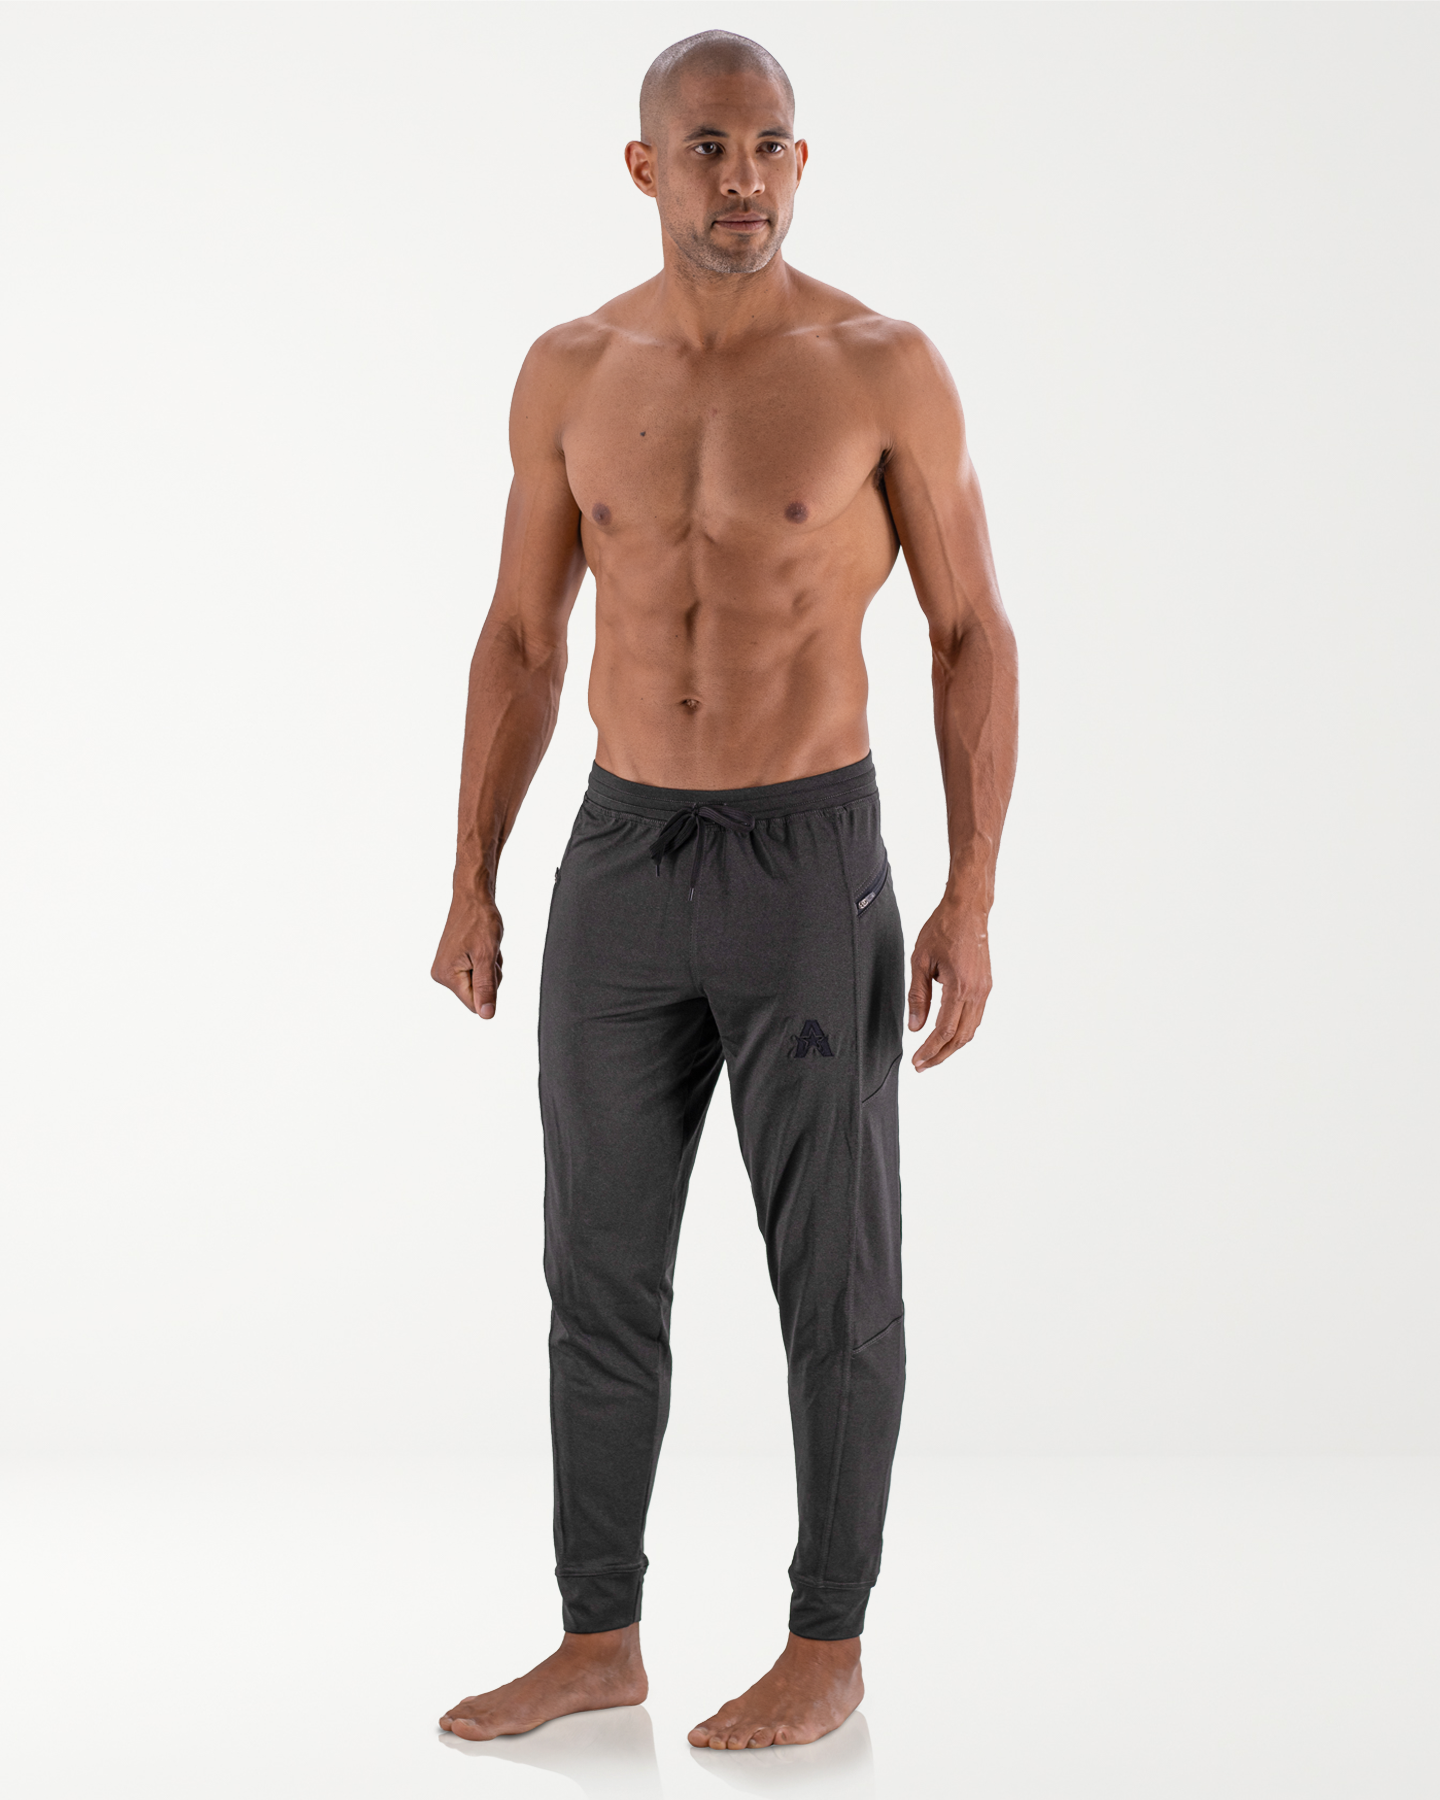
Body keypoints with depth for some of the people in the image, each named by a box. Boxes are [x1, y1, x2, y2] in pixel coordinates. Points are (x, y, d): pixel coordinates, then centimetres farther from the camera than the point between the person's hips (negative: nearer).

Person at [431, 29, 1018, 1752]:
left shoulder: (885, 367, -7)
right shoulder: (569, 372, 4)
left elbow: (973, 638, -3)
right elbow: (521, 641, 11)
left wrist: (971, 898, -9)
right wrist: (470, 884, 8)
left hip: (811, 866, -4)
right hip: (620, 867, 4)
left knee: (831, 1279, 4)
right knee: (600, 1270, 8)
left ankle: (827, 1646, 20)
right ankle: (600, 1639, 23)